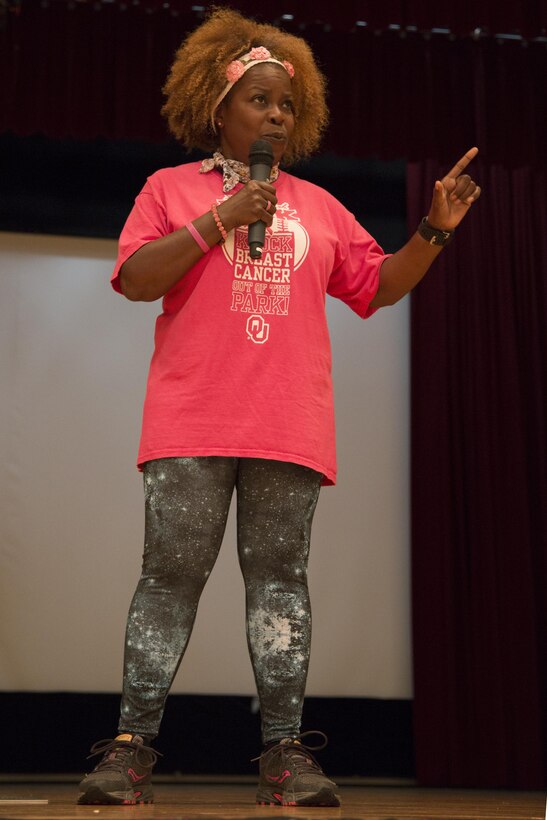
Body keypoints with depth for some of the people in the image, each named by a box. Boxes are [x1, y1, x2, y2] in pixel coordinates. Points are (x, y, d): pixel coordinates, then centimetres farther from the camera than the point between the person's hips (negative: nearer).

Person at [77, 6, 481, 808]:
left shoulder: (318, 206, 21)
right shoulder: (171, 188, 13)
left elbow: (380, 286, 18)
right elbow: (137, 278, 0)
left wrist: (435, 230, 4)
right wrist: (220, 219, -7)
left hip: (290, 430, 2)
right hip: (191, 425, -2)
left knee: (279, 579, -1)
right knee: (170, 576, -5)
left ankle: (285, 752, 1)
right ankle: (132, 745, 0)